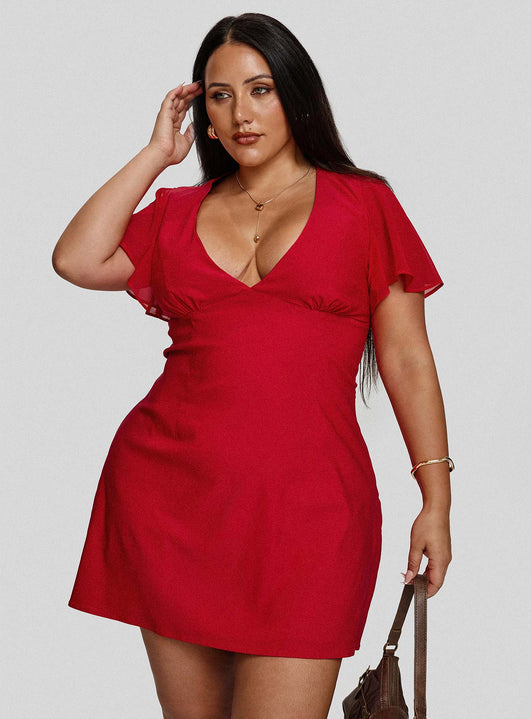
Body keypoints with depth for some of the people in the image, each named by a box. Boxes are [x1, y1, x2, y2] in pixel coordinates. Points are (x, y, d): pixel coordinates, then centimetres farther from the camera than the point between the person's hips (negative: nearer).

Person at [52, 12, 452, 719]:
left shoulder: (363, 204, 7)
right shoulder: (178, 212, 16)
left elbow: (407, 358, 5)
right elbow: (76, 260, -1)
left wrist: (436, 499, 1)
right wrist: (157, 152, 6)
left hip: (307, 502, -3)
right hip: (168, 492, 3)